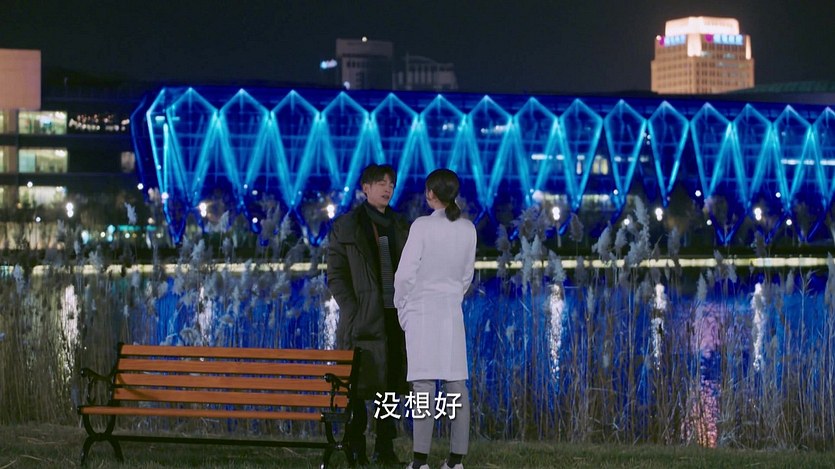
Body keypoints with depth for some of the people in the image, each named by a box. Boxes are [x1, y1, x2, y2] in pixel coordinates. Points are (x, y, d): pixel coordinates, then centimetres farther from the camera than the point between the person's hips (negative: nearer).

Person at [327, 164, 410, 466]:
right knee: (359, 386, -2)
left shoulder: (401, 227, 14)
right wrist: (352, 311, -10)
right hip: (363, 318, -4)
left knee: (390, 384, 5)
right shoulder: (345, 227, 2)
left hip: (395, 317, 4)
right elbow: (335, 275, -1)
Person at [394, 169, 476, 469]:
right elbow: (467, 275, 12)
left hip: (422, 311, -5)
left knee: (424, 386, -6)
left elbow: (406, 273, -10)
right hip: (452, 312, 5)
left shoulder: (423, 226, -12)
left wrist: (401, 307, 3)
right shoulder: (467, 228, 3)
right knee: (456, 385, 4)